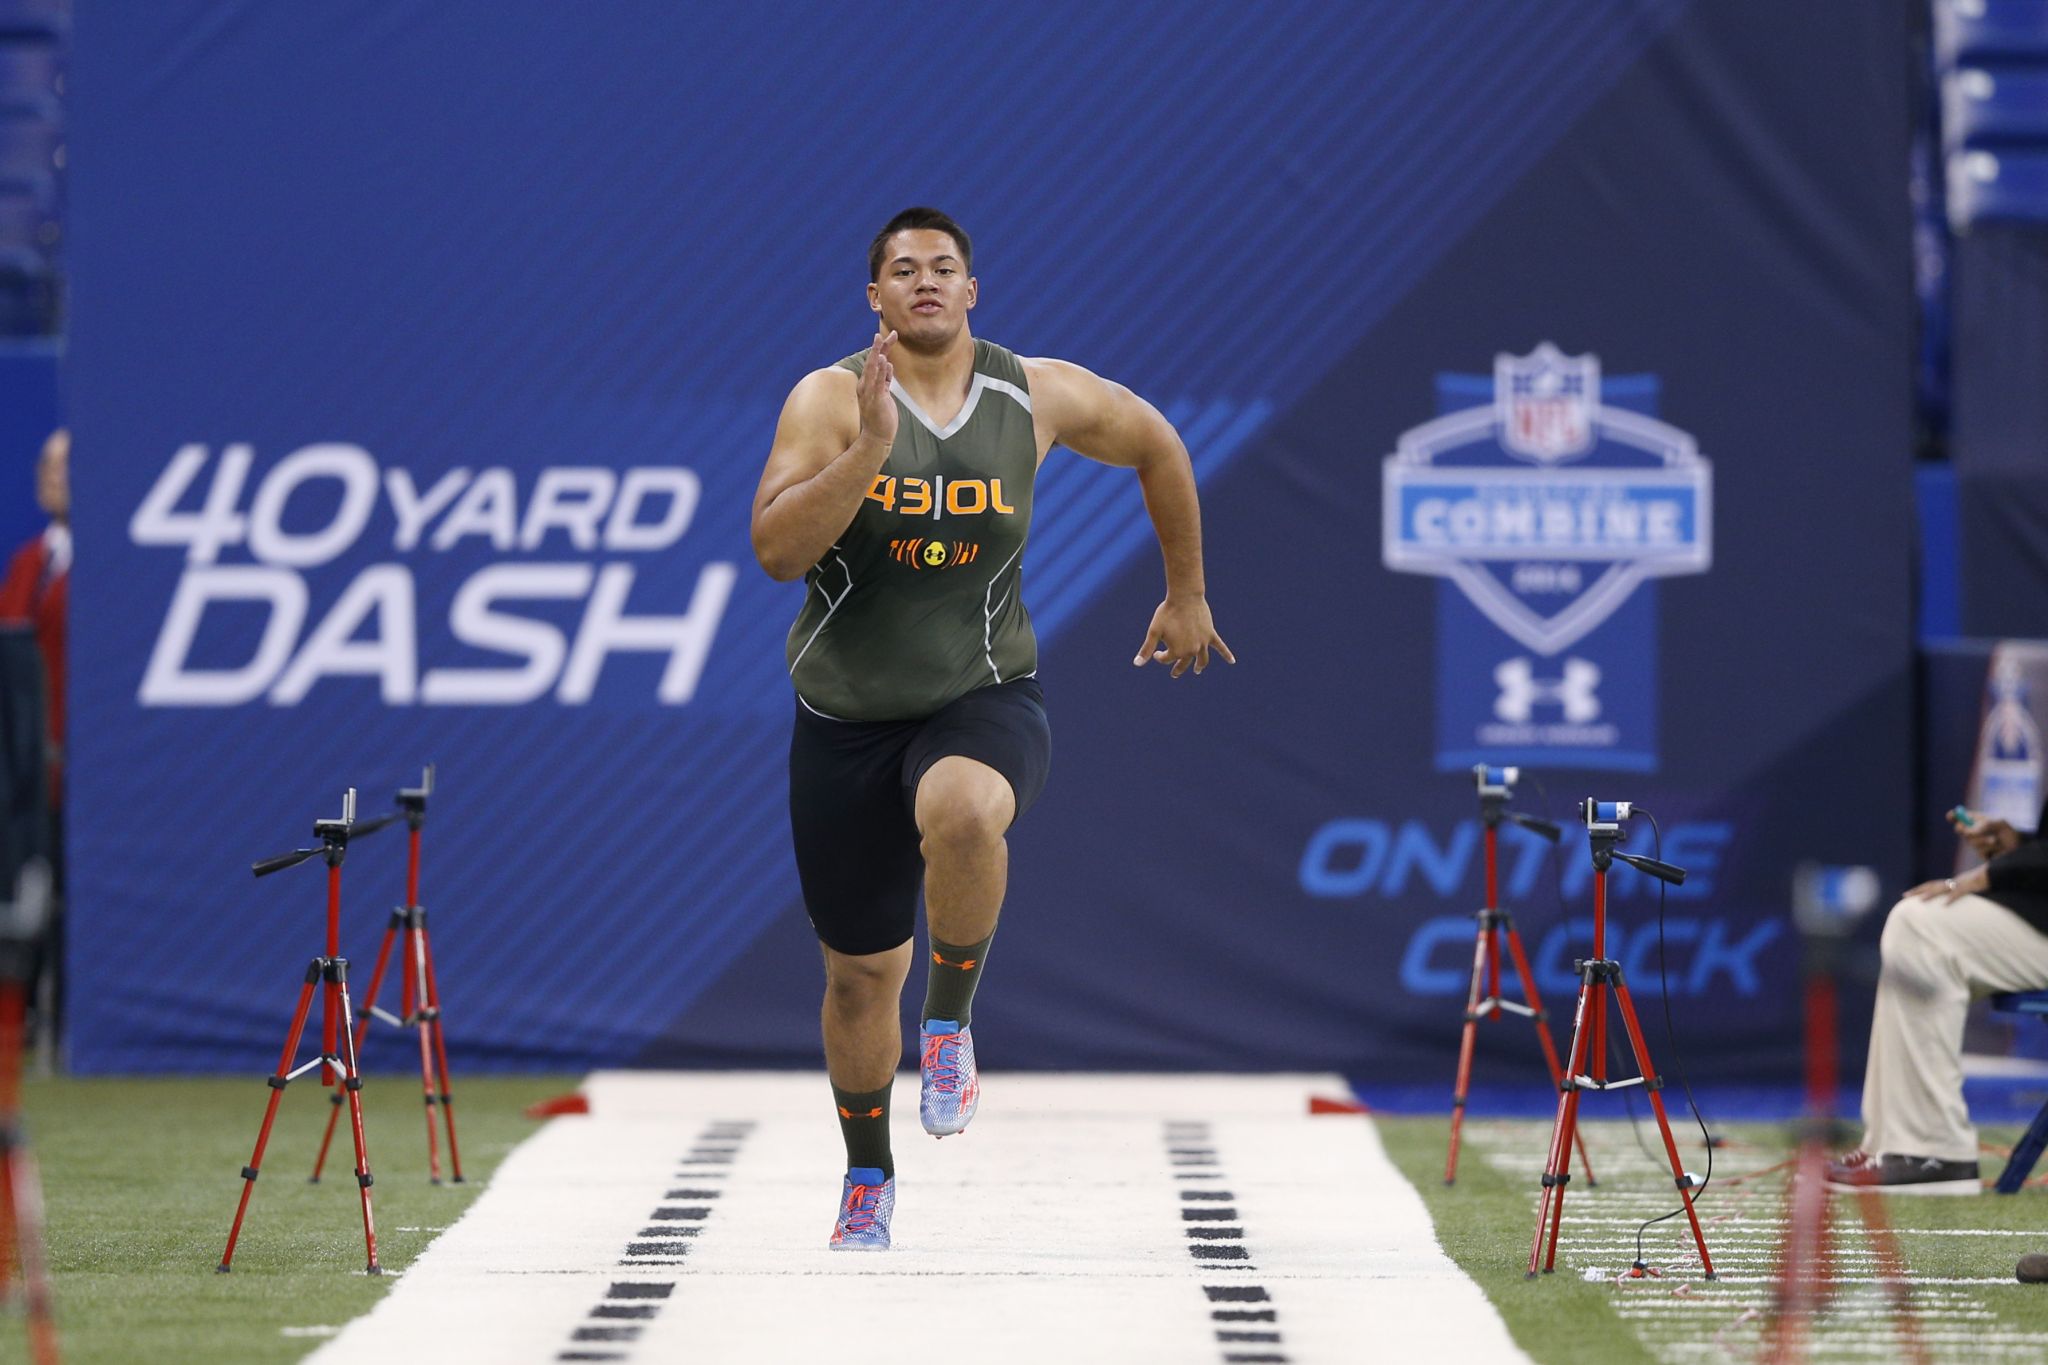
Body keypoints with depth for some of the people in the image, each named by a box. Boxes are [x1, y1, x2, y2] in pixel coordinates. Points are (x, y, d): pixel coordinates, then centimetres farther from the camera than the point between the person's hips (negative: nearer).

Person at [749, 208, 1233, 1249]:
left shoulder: (1038, 397, -3)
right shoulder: (830, 399, -9)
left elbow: (1157, 447, 16)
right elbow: (776, 551, -21)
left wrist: (1186, 596, 21)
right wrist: (869, 449, -31)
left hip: (984, 696, -1)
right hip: (847, 720, 1)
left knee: (962, 810, -38)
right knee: (860, 971, 10)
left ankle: (951, 1019, -13)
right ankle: (867, 1181, 34)